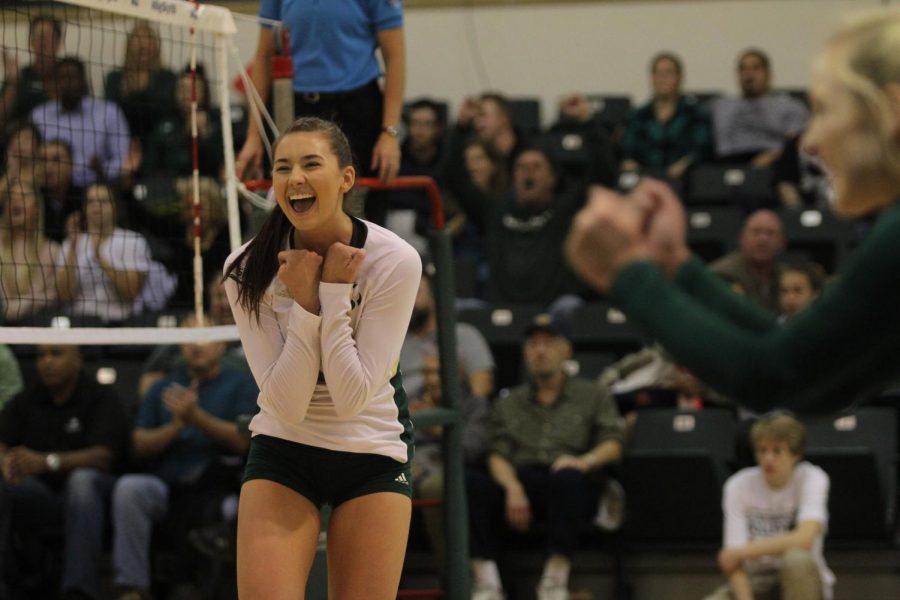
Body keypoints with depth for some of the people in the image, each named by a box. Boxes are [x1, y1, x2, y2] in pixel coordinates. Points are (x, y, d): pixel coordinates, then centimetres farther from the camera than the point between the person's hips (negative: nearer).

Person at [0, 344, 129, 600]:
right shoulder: (25, 401, 12)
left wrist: (48, 461, -32)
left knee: (82, 479, -37)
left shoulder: (102, 398, -1)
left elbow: (103, 457, -16)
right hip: (37, 496, 3)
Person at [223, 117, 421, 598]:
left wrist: (334, 292, -23)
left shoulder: (395, 261, -17)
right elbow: (286, 404, -17)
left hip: (374, 454, 0)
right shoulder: (246, 269, -13)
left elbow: (353, 396, -20)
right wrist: (305, 304, -25)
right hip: (282, 451, 0)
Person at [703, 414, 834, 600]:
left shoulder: (812, 478, -13)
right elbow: (735, 565, -14)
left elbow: (804, 539, -30)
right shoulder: (738, 485, -9)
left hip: (803, 581, -1)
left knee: (797, 558, -37)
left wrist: (741, 552, -25)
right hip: (755, 580, 1)